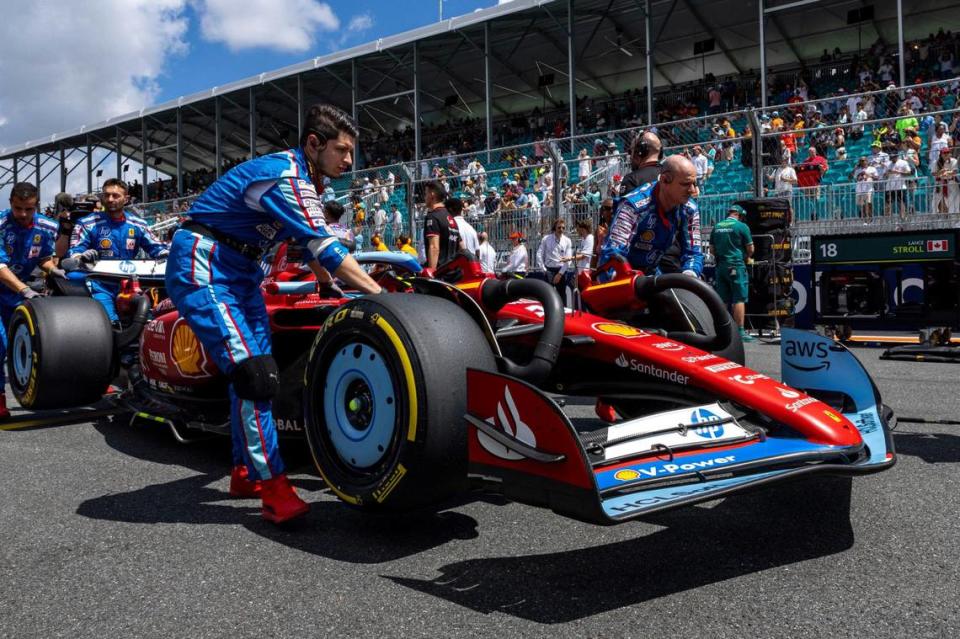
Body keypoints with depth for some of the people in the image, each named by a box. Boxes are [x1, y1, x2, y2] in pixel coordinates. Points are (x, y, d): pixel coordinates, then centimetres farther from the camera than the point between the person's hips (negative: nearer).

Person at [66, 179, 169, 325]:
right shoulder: (88, 224, 0)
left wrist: (169, 256, -11)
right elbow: (74, 251, -5)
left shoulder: (137, 224, 9)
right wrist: (82, 258, -29)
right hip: (100, 285, -3)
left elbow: (155, 246, 11)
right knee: (110, 325, -22)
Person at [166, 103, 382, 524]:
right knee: (252, 373, -19)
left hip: (239, 269, 10)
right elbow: (323, 246, -26)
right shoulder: (284, 175, -20)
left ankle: (245, 472, 19)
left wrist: (330, 287, 31)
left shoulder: (302, 177, 10)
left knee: (260, 367, 9)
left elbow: (310, 245, 24)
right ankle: (271, 486, -15)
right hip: (201, 267, -10)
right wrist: (376, 291, -23)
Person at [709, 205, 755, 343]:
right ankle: (740, 331, -7)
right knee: (739, 299, -4)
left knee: (722, 300, 9)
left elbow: (712, 250, 15)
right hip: (736, 266, -5)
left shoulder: (716, 227, 10)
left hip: (720, 266, 6)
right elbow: (750, 249, -2)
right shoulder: (741, 226, -5)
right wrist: (747, 257, 17)